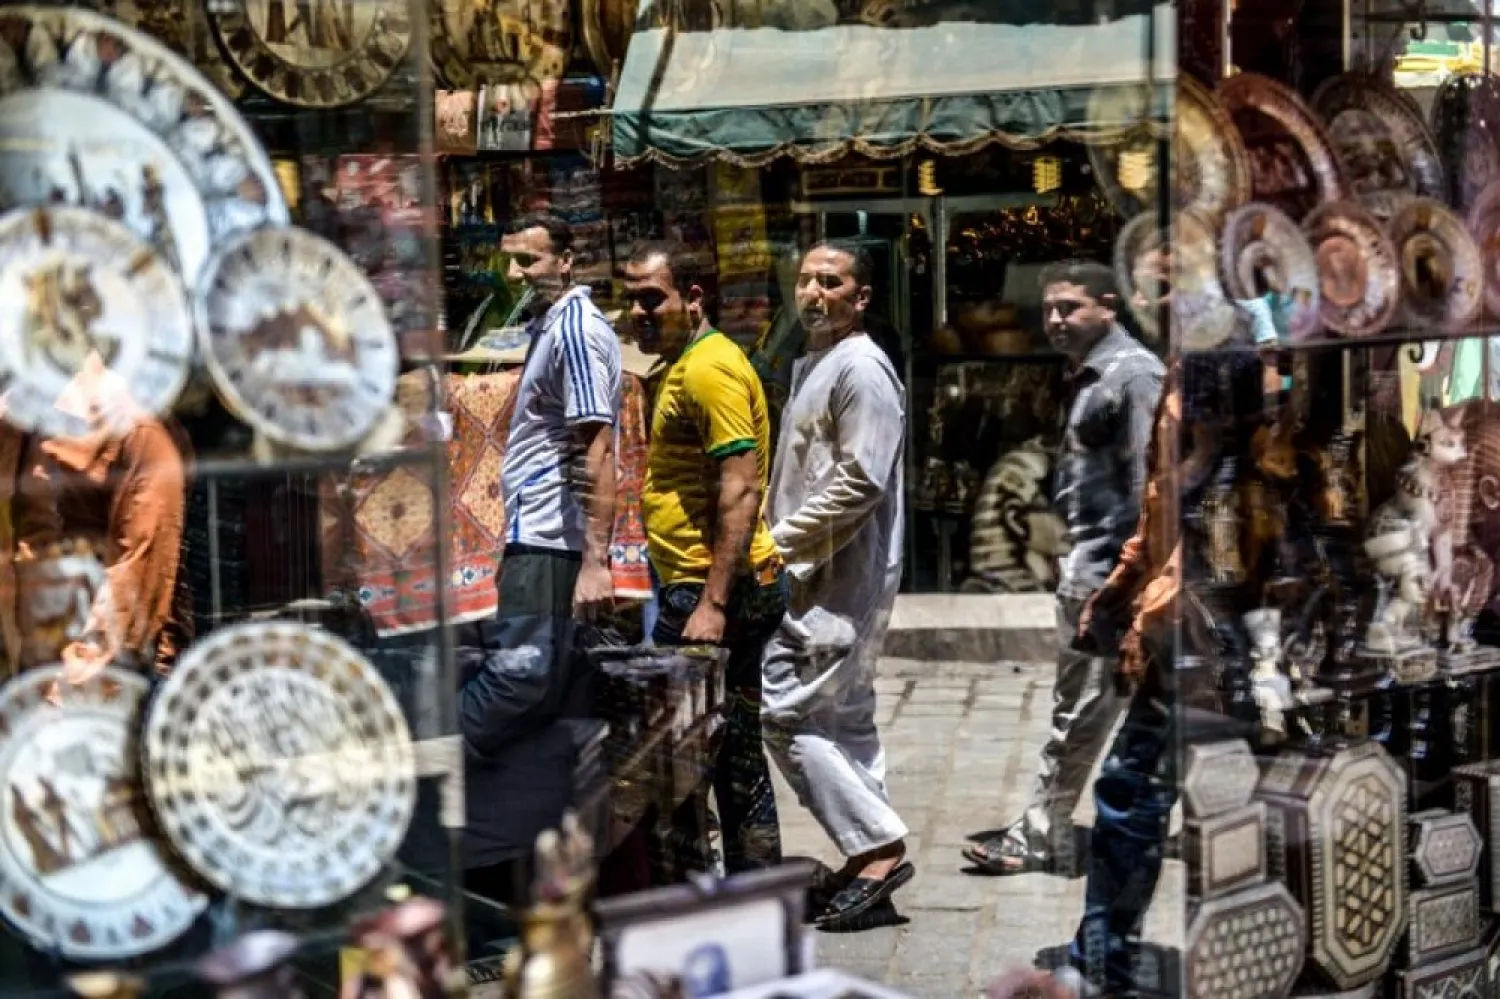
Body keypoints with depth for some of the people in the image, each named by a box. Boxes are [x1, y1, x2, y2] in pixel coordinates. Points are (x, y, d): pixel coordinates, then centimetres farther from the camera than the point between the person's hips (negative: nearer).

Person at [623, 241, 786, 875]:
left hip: (716, 589, -11)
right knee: (735, 757, 14)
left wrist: (713, 602, -25)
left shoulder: (709, 369, -13)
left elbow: (741, 489, -21)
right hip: (701, 588, 11)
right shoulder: (678, 369, 20)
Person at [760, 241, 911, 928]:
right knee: (843, 720, 13)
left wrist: (777, 542, -17)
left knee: (789, 716, -11)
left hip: (843, 579, -10)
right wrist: (776, 545, 12)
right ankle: (872, 855, 19)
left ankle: (878, 846, -5)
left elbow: (860, 483, -21)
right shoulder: (811, 366, 19)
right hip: (815, 576, 10)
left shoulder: (860, 368, -13)